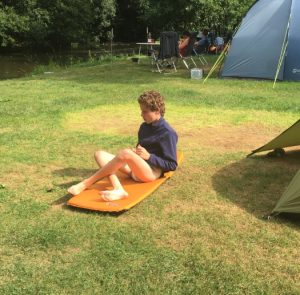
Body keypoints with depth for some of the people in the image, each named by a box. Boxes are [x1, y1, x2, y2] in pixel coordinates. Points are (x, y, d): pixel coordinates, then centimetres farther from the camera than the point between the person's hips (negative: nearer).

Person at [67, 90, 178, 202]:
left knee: (125, 153, -36)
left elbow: (172, 165, -9)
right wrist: (135, 152, 5)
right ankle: (118, 190, -32)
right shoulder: (144, 127, 16)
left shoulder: (168, 133, -8)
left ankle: (86, 183, -24)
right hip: (136, 168, 9)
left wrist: (148, 156, -17)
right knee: (100, 154, -7)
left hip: (152, 172, -9)